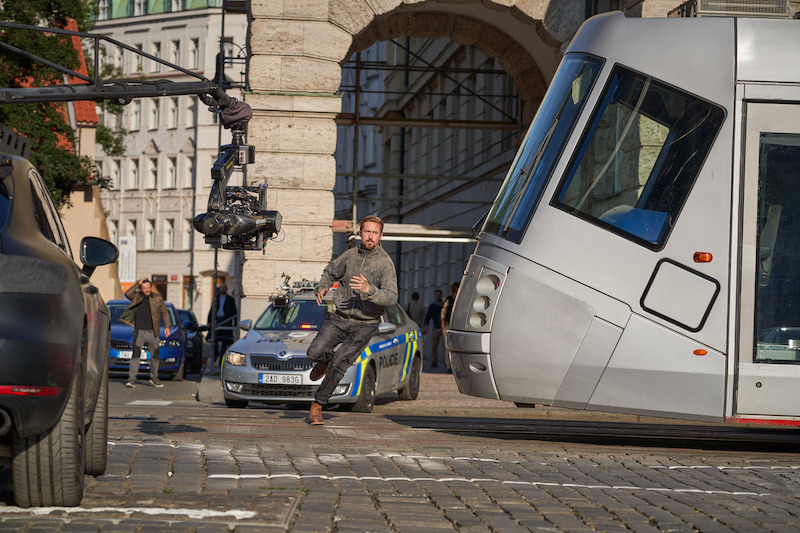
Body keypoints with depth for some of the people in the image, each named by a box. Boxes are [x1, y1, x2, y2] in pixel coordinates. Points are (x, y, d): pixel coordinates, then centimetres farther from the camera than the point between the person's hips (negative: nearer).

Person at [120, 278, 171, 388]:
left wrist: (167, 327, 1)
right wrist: (137, 284, -14)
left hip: (152, 332, 2)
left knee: (155, 356, 8)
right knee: (135, 355, -8)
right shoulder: (137, 296, 4)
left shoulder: (157, 298, 5)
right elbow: (127, 294, -15)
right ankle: (132, 379, -7)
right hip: (139, 332, -2)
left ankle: (154, 377, 25)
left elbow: (165, 313, 10)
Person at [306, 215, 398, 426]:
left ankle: (317, 405, 1)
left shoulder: (385, 263, -9)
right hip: (339, 318, 3)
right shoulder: (350, 255, 5)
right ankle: (326, 358, 21)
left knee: (339, 364, -15)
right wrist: (322, 288, 0)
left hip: (364, 324, -3)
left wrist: (369, 290, -37)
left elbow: (391, 298, -19)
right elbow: (330, 272, 22)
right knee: (315, 352, -16)